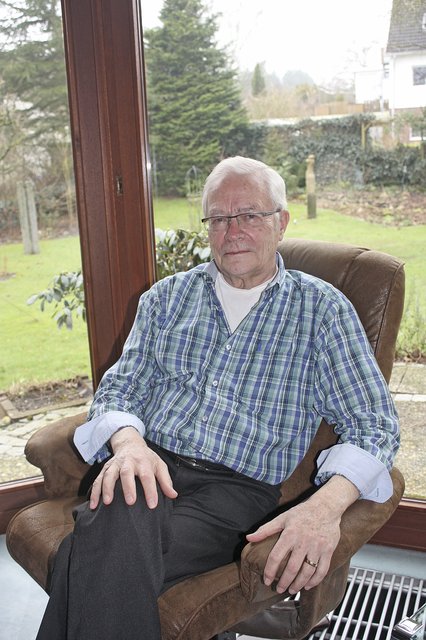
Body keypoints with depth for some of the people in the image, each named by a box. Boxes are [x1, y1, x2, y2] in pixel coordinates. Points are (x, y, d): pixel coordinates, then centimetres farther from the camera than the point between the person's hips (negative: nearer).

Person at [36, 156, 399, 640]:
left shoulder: (321, 308, 7)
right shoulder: (167, 297, 17)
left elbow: (374, 425, 1)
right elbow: (118, 390, 13)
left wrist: (326, 506, -20)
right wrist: (130, 443, -13)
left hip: (237, 490, -2)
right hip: (149, 467, 3)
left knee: (103, 561, -32)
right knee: (109, 536, -35)